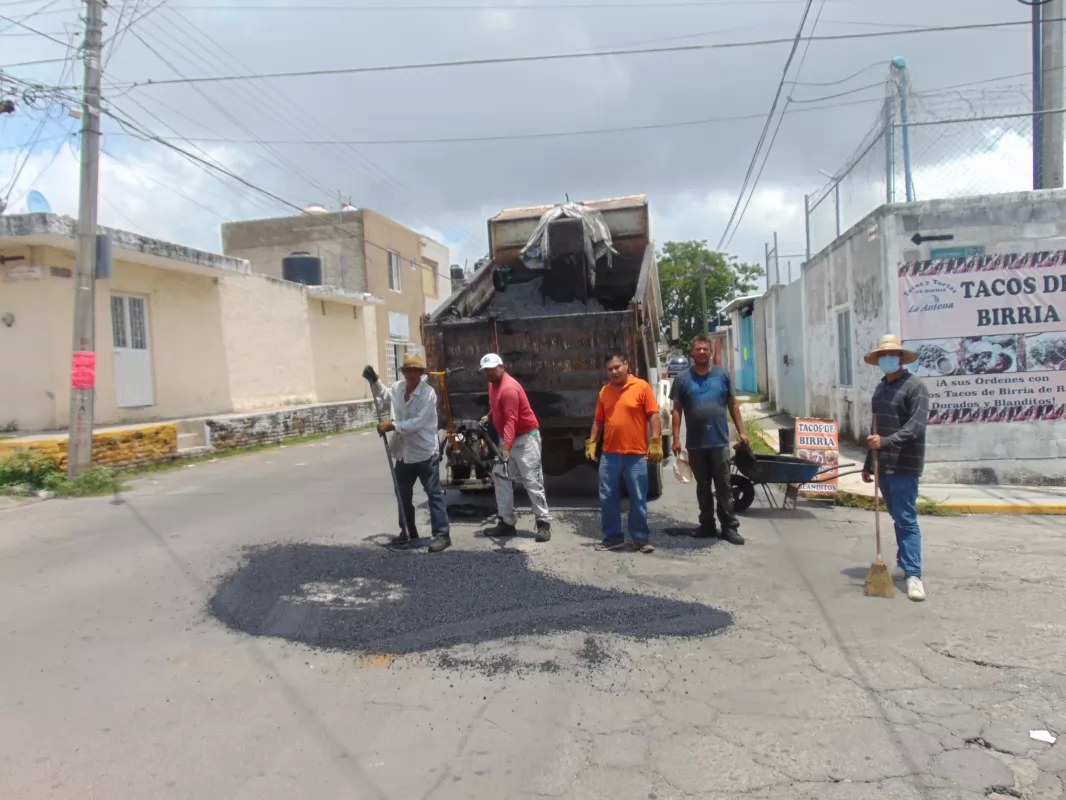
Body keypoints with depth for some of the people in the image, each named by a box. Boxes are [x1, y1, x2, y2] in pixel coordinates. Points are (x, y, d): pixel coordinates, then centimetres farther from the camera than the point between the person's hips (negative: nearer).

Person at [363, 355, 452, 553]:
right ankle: (408, 531, 33)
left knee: (434, 494, -3)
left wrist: (393, 425, -25)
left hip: (425, 453, -7)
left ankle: (442, 534, 1)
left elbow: (418, 422, -23)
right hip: (404, 453, 7)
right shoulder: (397, 388, 4)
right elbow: (384, 397, 28)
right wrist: (374, 381, 14)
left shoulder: (428, 393, -16)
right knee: (403, 494, 18)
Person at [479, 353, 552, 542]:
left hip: (525, 437, -10)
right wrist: (489, 416, 11)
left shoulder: (509, 388, -23)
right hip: (506, 438, 10)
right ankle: (507, 522, 13)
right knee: (501, 479, 7)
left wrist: (507, 446, -40)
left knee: (532, 481, -9)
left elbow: (511, 420, -31)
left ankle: (544, 523, -4)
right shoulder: (493, 384, 7)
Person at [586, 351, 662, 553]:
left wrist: (656, 443, -13)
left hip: (636, 455, -4)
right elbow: (598, 420, 16)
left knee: (638, 499, 4)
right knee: (608, 498, 7)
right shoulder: (604, 391, 10)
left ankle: (641, 539, 16)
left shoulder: (642, 387, -4)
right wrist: (591, 443, 9)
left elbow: (654, 416, -6)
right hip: (609, 455, 4)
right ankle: (613, 537, 18)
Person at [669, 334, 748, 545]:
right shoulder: (683, 378, 2)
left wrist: (741, 431, 4)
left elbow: (733, 405, 9)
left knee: (724, 486, 3)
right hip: (695, 444, 1)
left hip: (720, 441, 0)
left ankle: (729, 527, 8)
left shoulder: (722, 375, 4)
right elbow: (677, 410, 2)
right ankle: (707, 525, 20)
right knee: (703, 487, 11)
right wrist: (676, 438, -5)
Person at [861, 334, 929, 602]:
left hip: (904, 466, -7)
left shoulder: (915, 386, -8)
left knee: (906, 519, -9)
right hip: (883, 466, 7)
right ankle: (903, 563, 26)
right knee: (897, 518, 15)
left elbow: (916, 427, -19)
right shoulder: (880, 388, 16)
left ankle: (913, 575, -9)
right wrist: (868, 463, 22)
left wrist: (886, 442, -30)